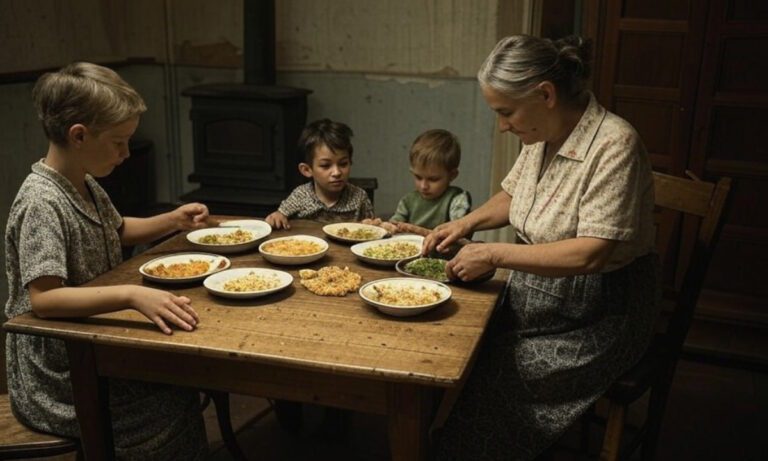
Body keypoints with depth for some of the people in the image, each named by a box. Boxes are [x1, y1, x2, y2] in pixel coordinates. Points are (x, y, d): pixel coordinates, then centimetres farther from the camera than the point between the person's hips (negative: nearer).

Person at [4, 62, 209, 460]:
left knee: (181, 380, -10)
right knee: (172, 412, -19)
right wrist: (131, 295, -42)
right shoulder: (42, 202, -22)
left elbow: (118, 230, 24)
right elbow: (42, 298, -30)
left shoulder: (85, 184, 6)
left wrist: (173, 220, 8)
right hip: (55, 383, -8)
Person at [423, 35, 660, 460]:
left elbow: (590, 254, -27)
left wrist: (495, 254, -22)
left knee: (481, 381, -17)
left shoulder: (614, 145, -22)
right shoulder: (540, 137, 2)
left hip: (595, 322, -7)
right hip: (537, 301, 7)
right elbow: (512, 196, 21)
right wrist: (467, 223, 3)